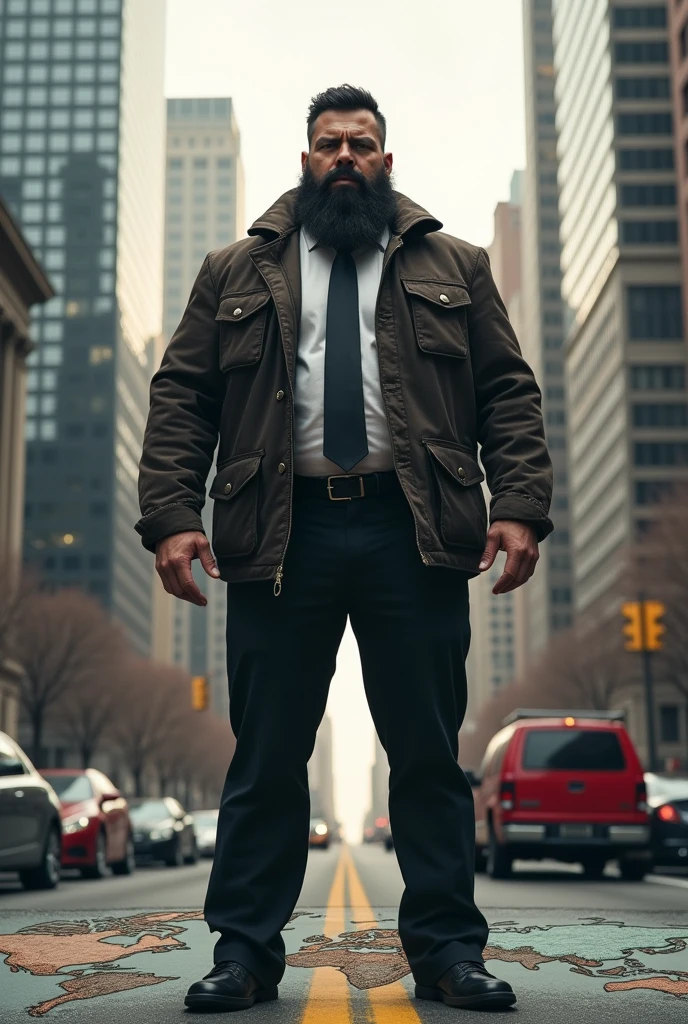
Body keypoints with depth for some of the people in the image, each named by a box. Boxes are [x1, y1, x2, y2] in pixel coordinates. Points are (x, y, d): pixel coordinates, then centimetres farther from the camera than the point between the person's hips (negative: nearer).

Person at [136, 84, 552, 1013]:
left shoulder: (453, 268, 15)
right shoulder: (237, 273, 15)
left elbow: (508, 393, 9)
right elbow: (181, 397, 8)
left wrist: (520, 507, -5)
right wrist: (171, 517, -5)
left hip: (416, 534, 0)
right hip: (281, 535, 0)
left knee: (430, 754, 5)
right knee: (266, 757, 4)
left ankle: (447, 951, 15)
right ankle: (246, 953, 14)